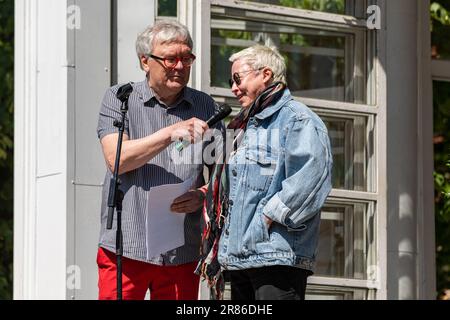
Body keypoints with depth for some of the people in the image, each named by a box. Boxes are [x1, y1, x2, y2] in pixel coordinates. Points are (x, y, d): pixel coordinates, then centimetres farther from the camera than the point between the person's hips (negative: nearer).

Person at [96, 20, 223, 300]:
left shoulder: (204, 106, 12)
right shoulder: (119, 99, 4)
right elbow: (116, 159, -11)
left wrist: (203, 195, -10)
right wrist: (171, 133, -21)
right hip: (126, 248, -3)